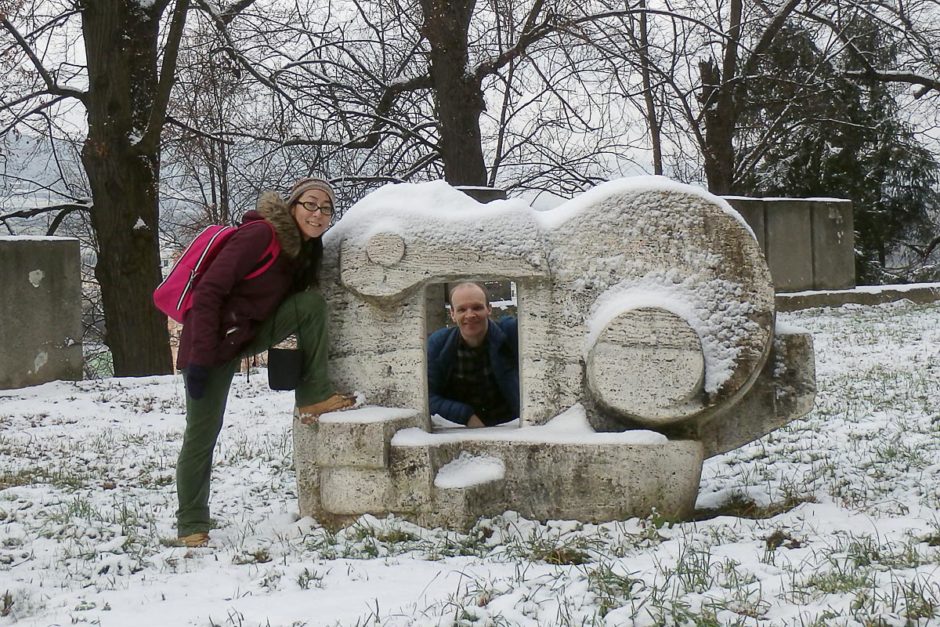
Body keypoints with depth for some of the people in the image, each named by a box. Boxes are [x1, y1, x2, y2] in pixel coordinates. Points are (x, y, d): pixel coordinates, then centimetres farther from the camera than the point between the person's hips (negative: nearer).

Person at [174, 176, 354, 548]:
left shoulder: (306, 251, 5)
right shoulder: (260, 234, -20)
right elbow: (209, 292, -23)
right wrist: (200, 359, -25)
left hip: (251, 334, 7)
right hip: (214, 341, -7)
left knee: (313, 303, -11)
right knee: (202, 435, -4)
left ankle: (313, 398, -5)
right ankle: (192, 525, 10)